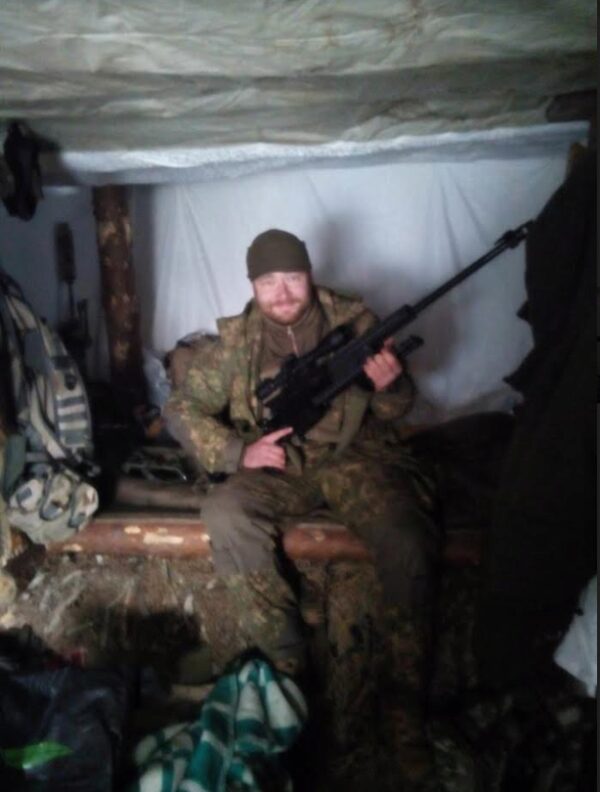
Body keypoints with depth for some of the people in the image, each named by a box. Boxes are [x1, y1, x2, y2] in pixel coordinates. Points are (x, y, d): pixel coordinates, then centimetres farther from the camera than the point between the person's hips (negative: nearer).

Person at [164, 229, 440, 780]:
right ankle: (288, 664, -14)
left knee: (407, 537, -30)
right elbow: (182, 410, 2)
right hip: (275, 464, 2)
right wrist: (237, 453, -14)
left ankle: (408, 692, -12)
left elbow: (396, 410, 5)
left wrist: (389, 388, -21)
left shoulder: (355, 322, -1)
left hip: (352, 456, -1)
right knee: (225, 515, -29)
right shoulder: (237, 340, 0)